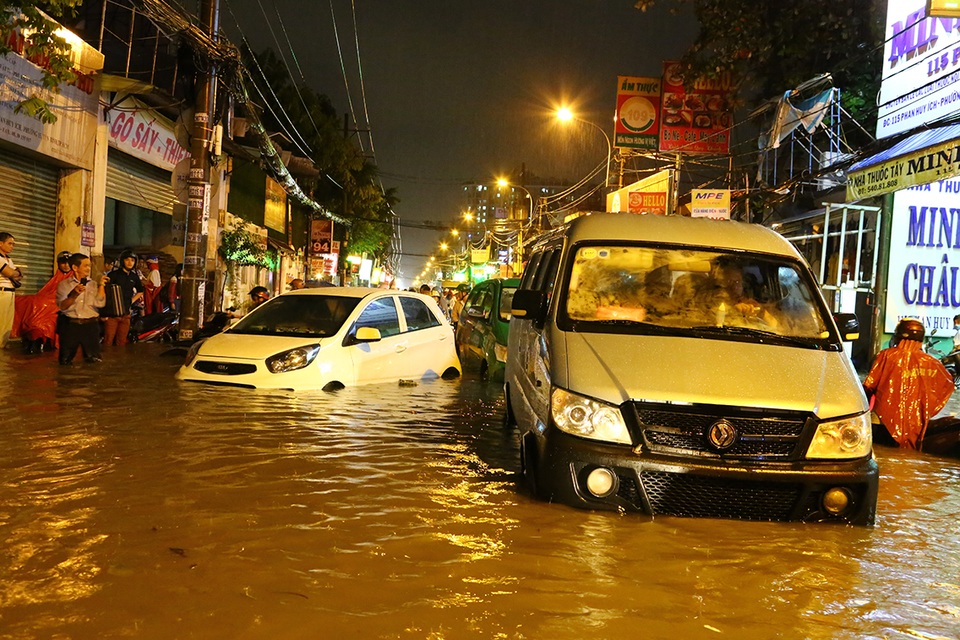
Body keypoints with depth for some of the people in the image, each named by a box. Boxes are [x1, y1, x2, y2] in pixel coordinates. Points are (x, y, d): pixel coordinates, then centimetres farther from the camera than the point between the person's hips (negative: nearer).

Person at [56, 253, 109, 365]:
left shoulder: (93, 285, 10)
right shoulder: (64, 285, 4)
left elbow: (100, 303, -4)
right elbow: (62, 306, -8)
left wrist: (101, 286, -8)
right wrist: (74, 294, -22)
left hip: (91, 326, 1)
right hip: (70, 325, -1)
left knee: (95, 361, -2)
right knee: (65, 362, 6)